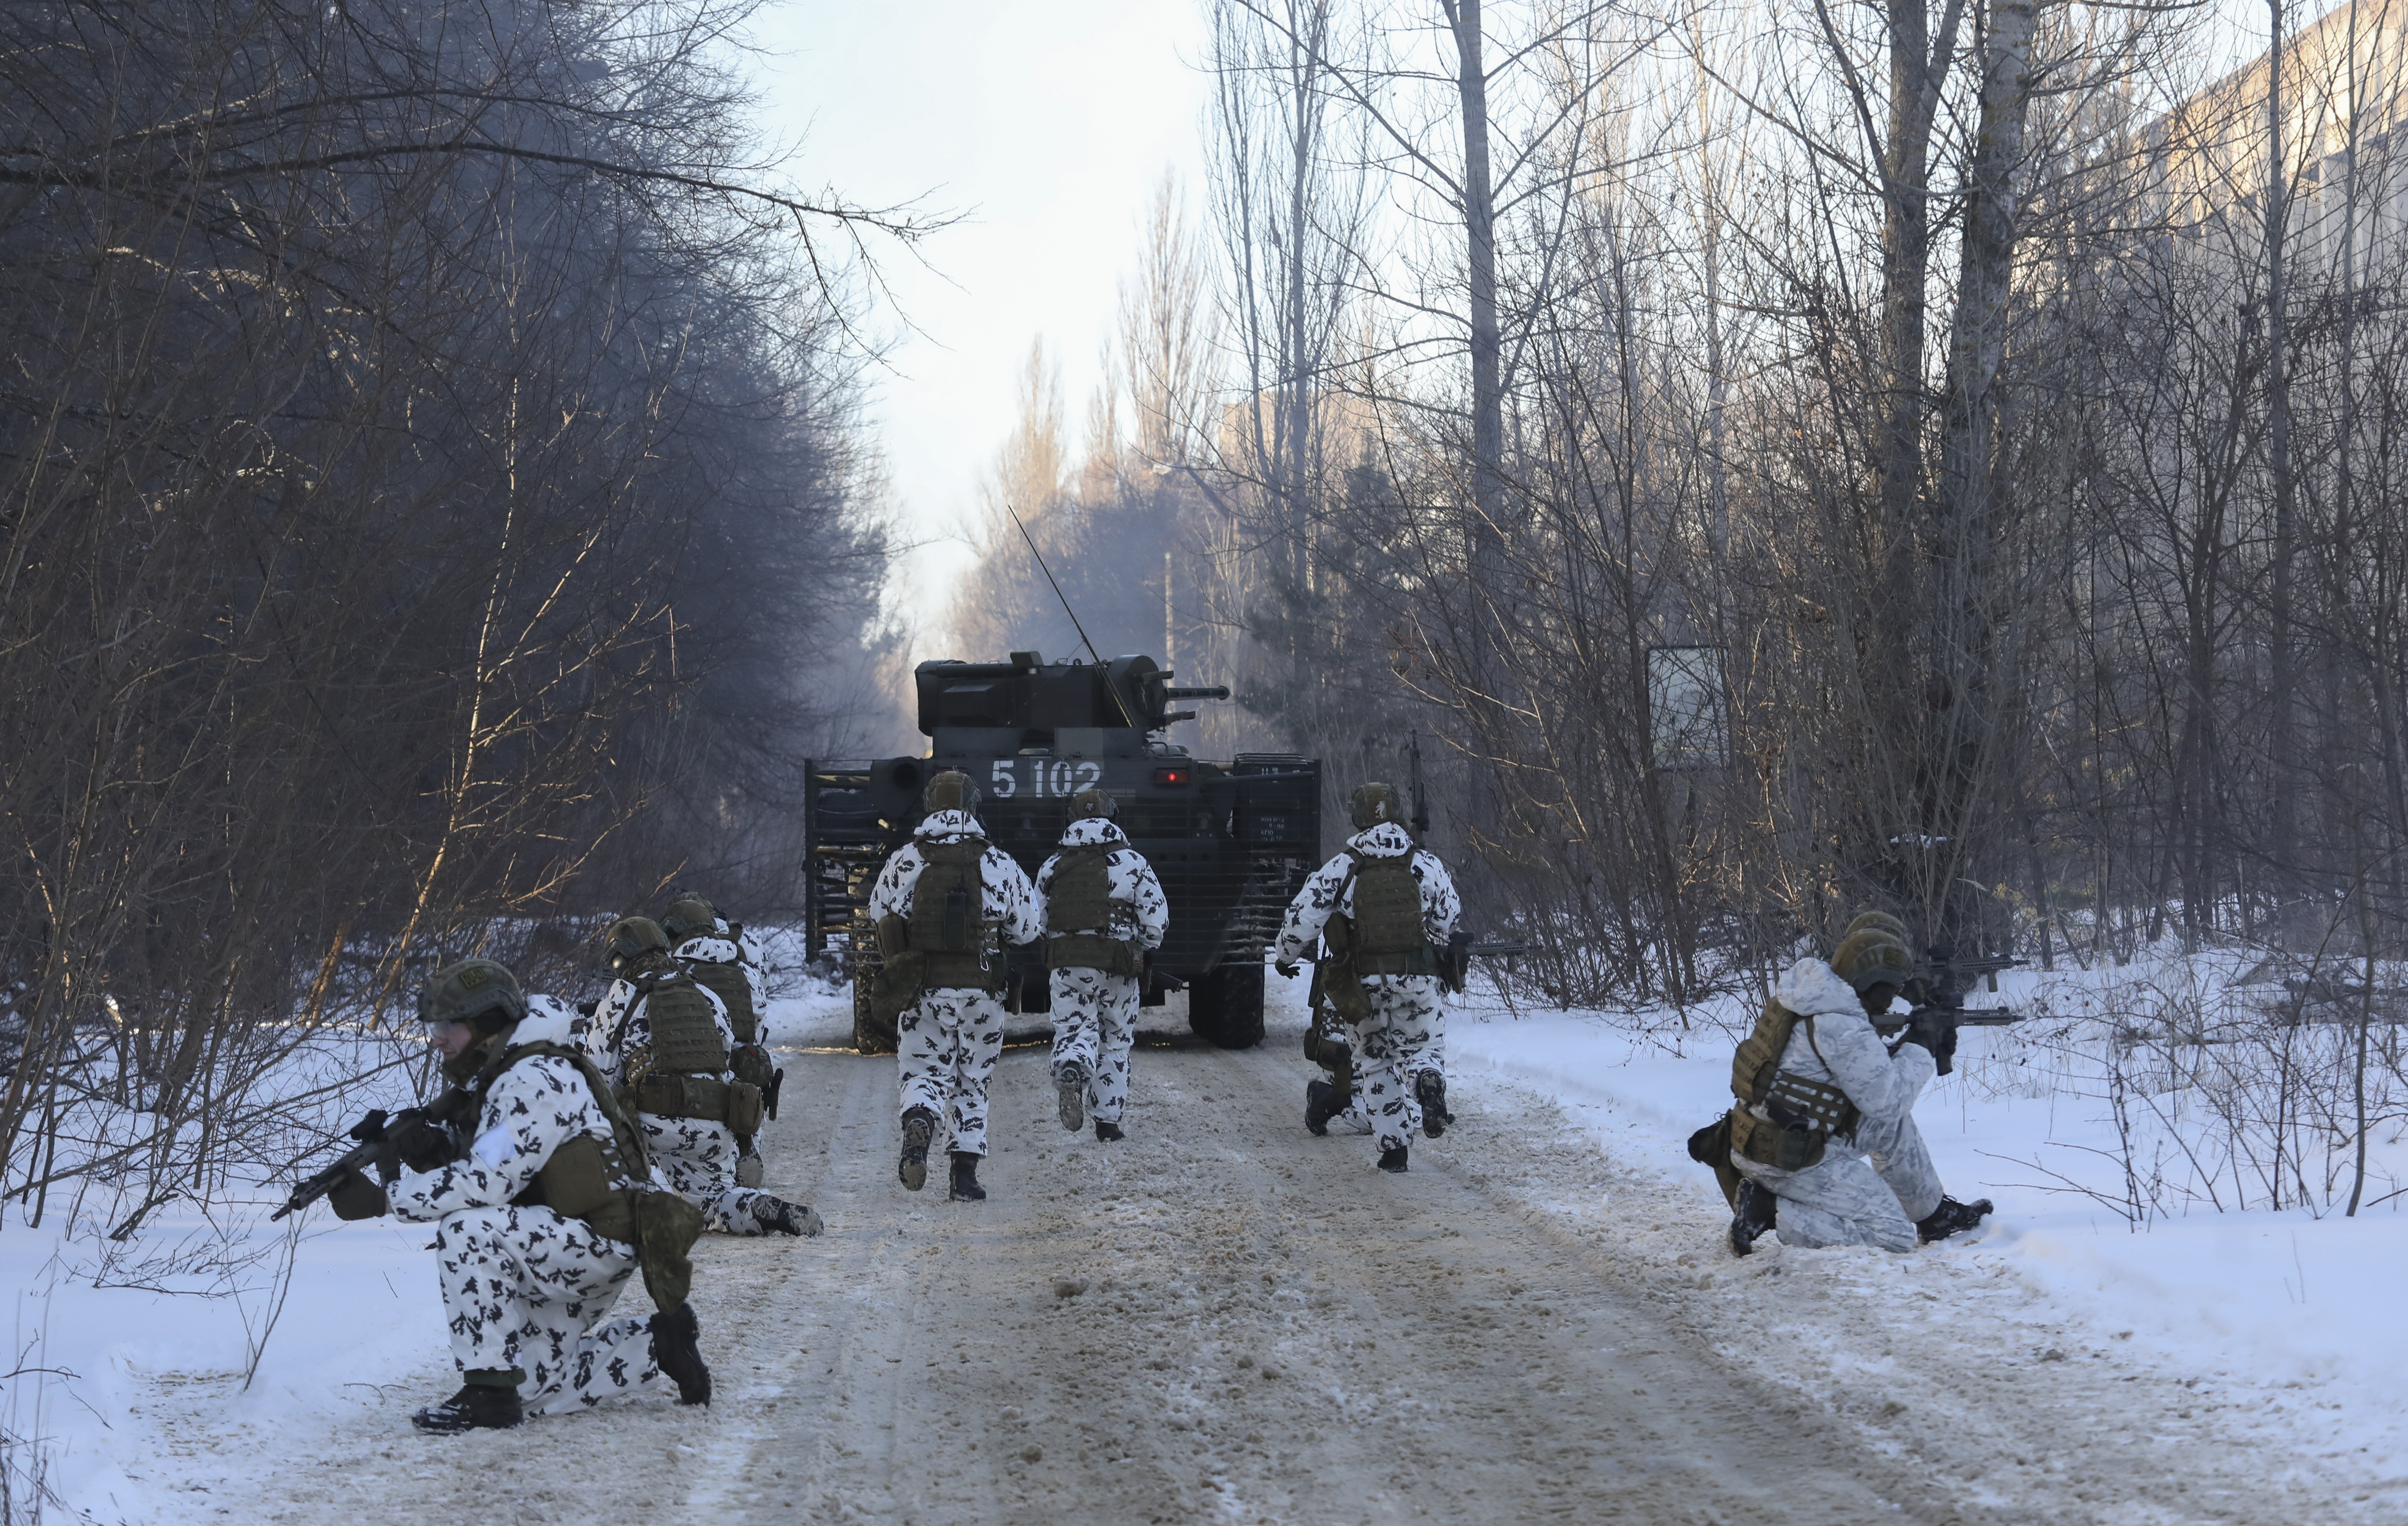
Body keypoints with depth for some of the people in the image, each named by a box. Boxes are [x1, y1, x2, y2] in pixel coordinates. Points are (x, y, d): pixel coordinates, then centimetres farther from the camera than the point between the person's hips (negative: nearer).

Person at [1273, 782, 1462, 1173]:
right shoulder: (1426, 865, 3)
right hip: (1419, 980, 1)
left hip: (1365, 983, -1)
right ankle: (1426, 1080, -20)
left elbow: (1303, 916, -6)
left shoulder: (1342, 868, -2)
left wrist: (1285, 956, 11)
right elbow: (1449, 921, 10)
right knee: (1412, 1050, 18)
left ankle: (1394, 1144, 5)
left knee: (1374, 1063, 15)